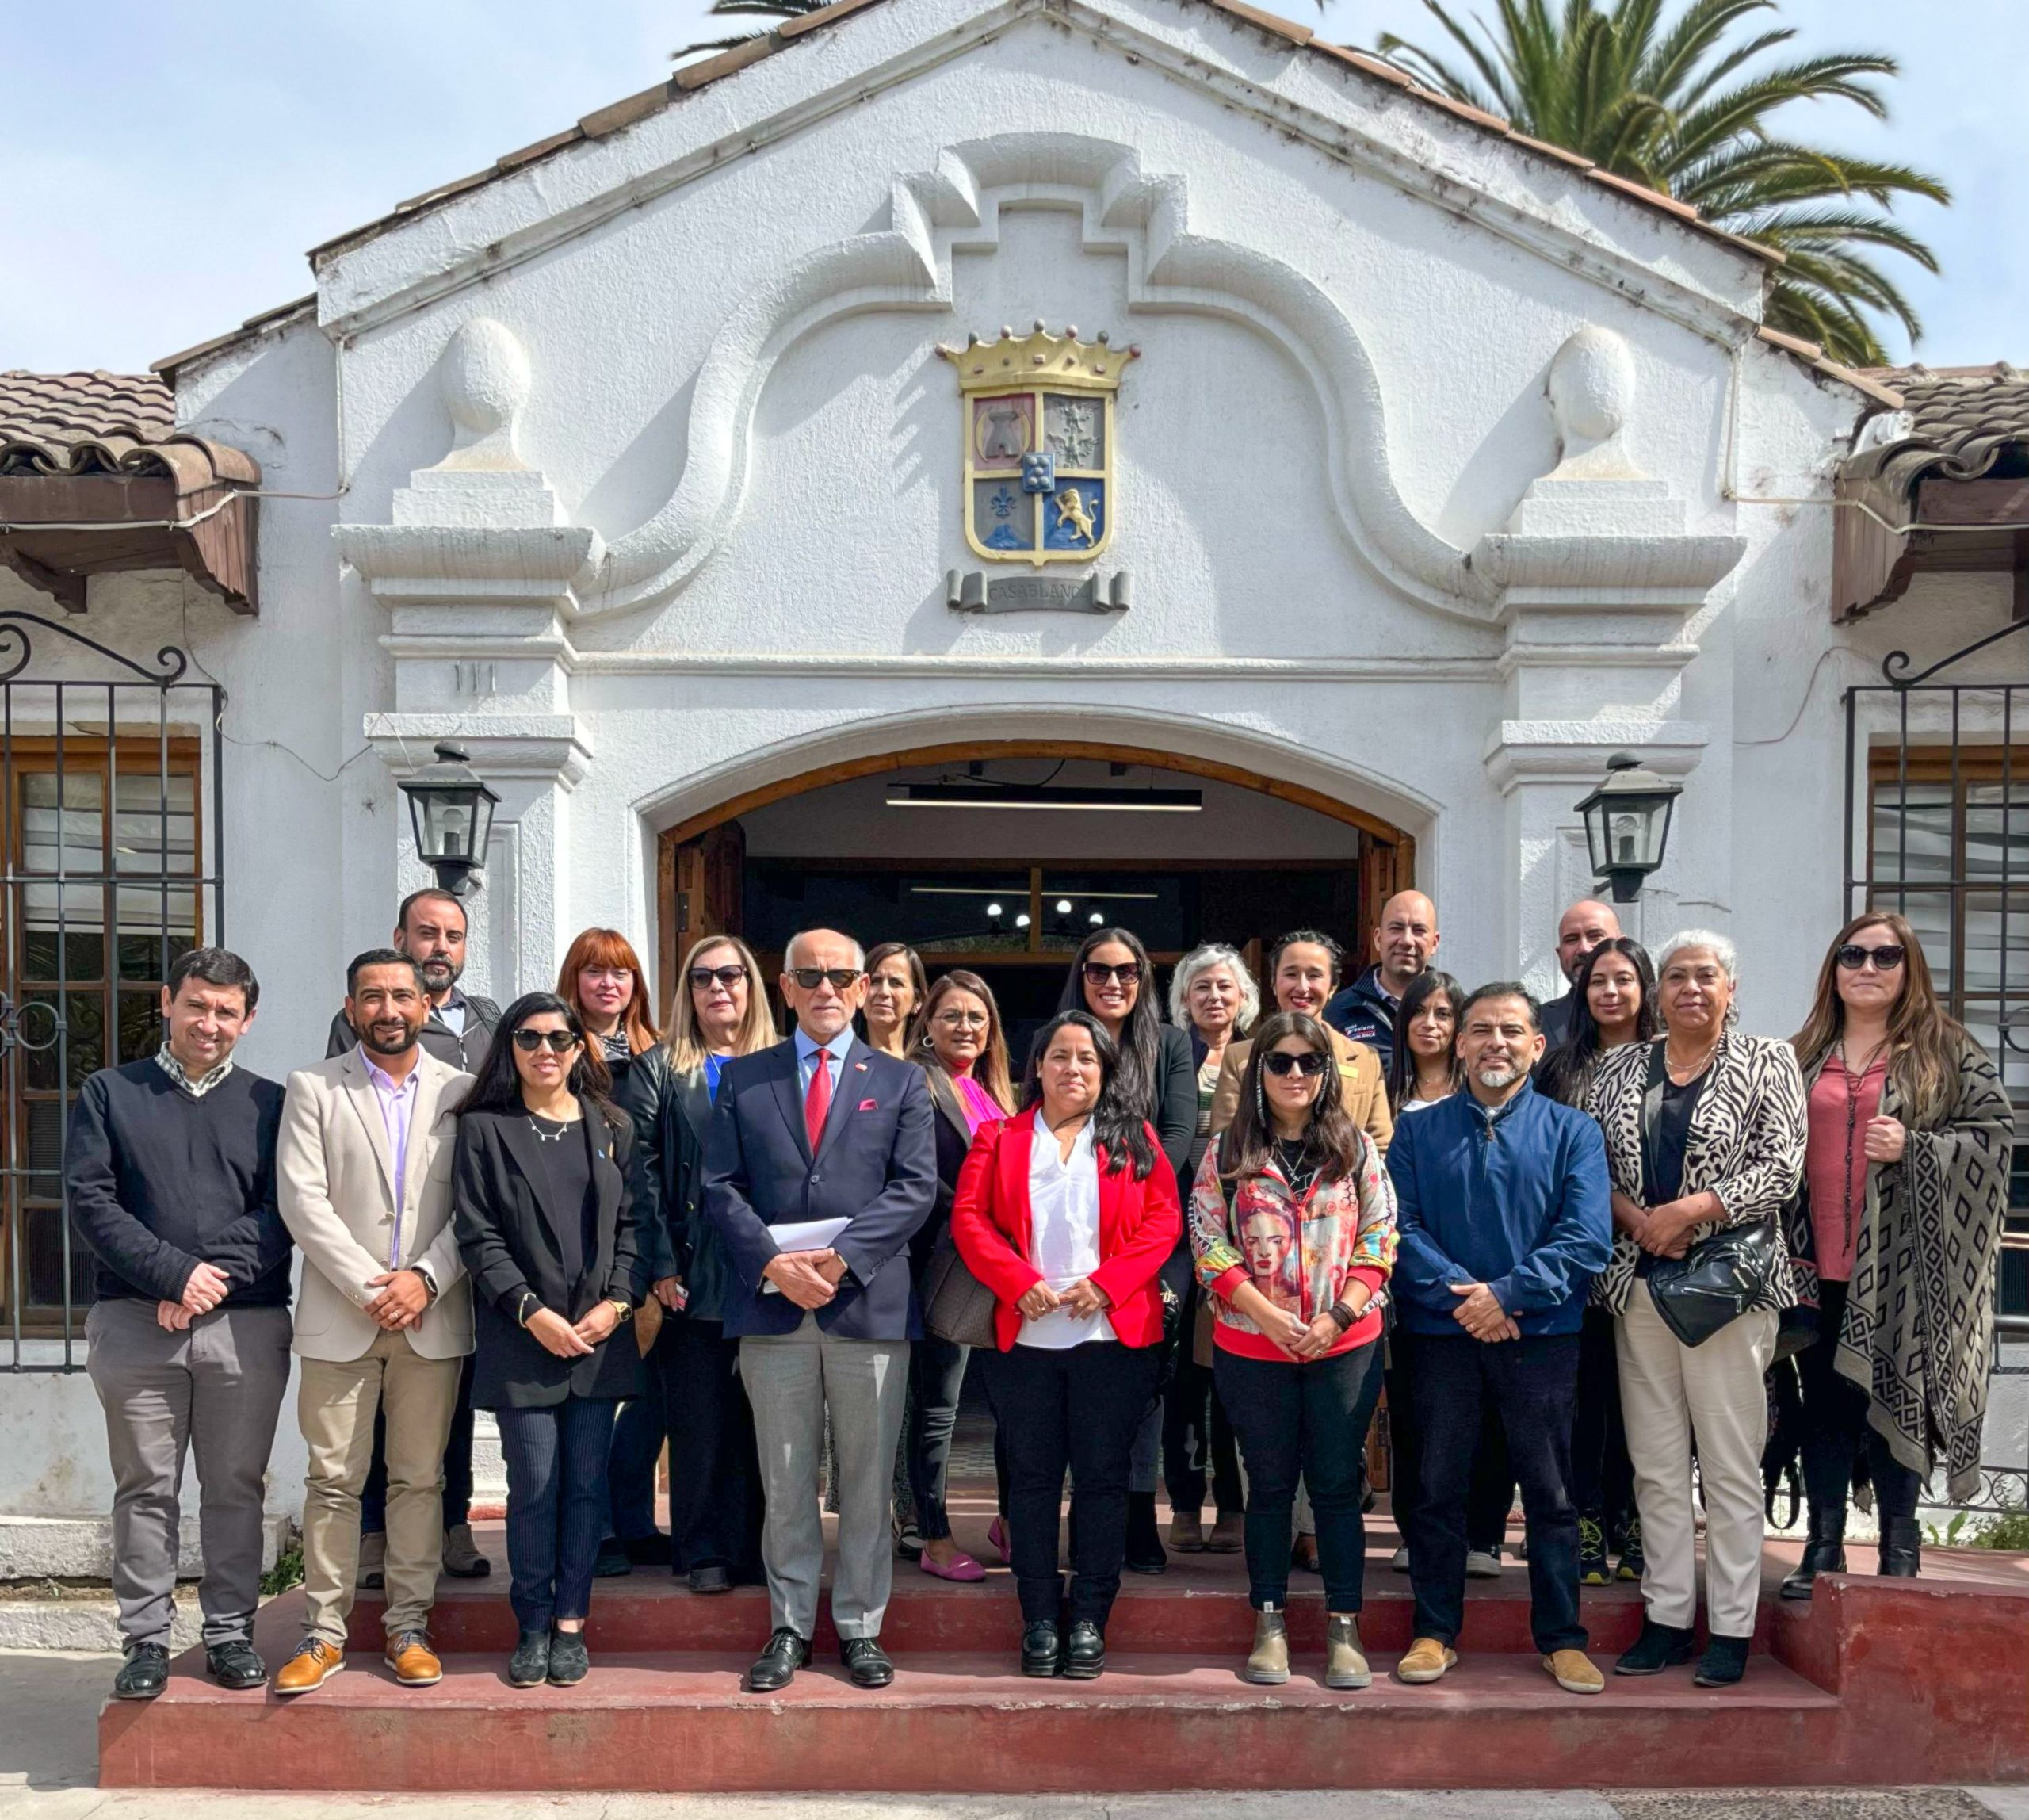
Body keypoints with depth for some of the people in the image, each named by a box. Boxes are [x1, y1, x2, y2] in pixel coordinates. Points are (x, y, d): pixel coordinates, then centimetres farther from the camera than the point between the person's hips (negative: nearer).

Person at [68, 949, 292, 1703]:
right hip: (135, 1322, 0)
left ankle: (230, 1634, 16)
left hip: (247, 1323, 1)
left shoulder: (269, 1103, 10)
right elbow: (89, 1199, -2)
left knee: (236, 1488, 6)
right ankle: (146, 1640, 15)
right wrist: (174, 1273, -12)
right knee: (144, 1489, 6)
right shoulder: (109, 1093, 8)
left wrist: (215, 1280, -12)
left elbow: (283, 1212, 1)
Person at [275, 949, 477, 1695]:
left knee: (420, 1479, 7)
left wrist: (425, 1279, -11)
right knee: (332, 1480, 3)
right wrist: (368, 1286, -11)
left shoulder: (461, 1092, 6)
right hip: (340, 1317, -1)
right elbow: (303, 1200, -4)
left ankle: (409, 1626, 16)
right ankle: (323, 1632, 13)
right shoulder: (313, 1089, 4)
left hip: (433, 1318, 1)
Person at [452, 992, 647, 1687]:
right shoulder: (484, 1129, 2)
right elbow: (477, 1234, -3)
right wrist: (532, 1312, -11)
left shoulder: (612, 1128, 10)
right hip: (521, 1339, -2)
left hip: (600, 1336, 2)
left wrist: (616, 1303, -6)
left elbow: (631, 1224, 8)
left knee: (586, 1484, 5)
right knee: (534, 1487, -1)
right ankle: (532, 1627, 13)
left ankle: (571, 1624, 15)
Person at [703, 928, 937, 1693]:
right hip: (772, 1304, 1)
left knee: (867, 1480, 7)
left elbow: (915, 1187, -2)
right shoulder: (743, 1078, 10)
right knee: (785, 1481, 8)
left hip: (869, 1302, 0)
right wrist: (774, 1263, -12)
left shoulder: (901, 1082, 8)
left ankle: (859, 1627, 19)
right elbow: (721, 1186, 3)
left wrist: (841, 1257, -15)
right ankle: (790, 1626, 20)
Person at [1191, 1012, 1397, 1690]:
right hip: (1253, 1347, 0)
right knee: (1270, 1485, 9)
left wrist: (1339, 1314, -10)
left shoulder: (1355, 1148, 4)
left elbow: (1379, 1237, 2)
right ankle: (1270, 1626, 19)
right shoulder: (1228, 1152, 1)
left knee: (1338, 1484, 4)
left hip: (1346, 1345, 0)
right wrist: (1266, 1314, -12)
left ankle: (1344, 1628, 14)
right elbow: (1208, 1242, -2)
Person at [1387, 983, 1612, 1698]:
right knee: (1437, 1489, 7)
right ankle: (1435, 1632, 20)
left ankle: (1561, 1638, 19)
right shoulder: (1417, 1131, 7)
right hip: (1443, 1335, 1)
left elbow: (1588, 1237, -7)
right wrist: (1458, 1295, -16)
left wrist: (1508, 1294, -15)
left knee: (1550, 1492, 6)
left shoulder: (1571, 1131, 4)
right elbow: (1400, 1227, -3)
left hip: (1542, 1335, -1)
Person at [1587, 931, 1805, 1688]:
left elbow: (1781, 1167, -7)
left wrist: (1691, 1211, -16)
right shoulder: (1620, 1068, 11)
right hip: (1638, 1281, 3)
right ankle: (1666, 1619, 18)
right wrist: (1637, 1220, -10)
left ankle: (1731, 1630, 10)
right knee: (1656, 1464, 9)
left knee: (1731, 1465, 1)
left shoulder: (1768, 1062, 3)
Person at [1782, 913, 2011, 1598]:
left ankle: (1899, 1548, 18)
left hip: (1901, 1264, -3)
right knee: (1825, 1401, 7)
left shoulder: (1947, 1051, 3)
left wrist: (1913, 1148, -16)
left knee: (1893, 1396, 4)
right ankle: (1824, 1546, 17)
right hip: (1818, 1262, 3)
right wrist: (1785, 1250, 3)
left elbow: (1994, 1132, -2)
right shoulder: (1804, 1055, 12)